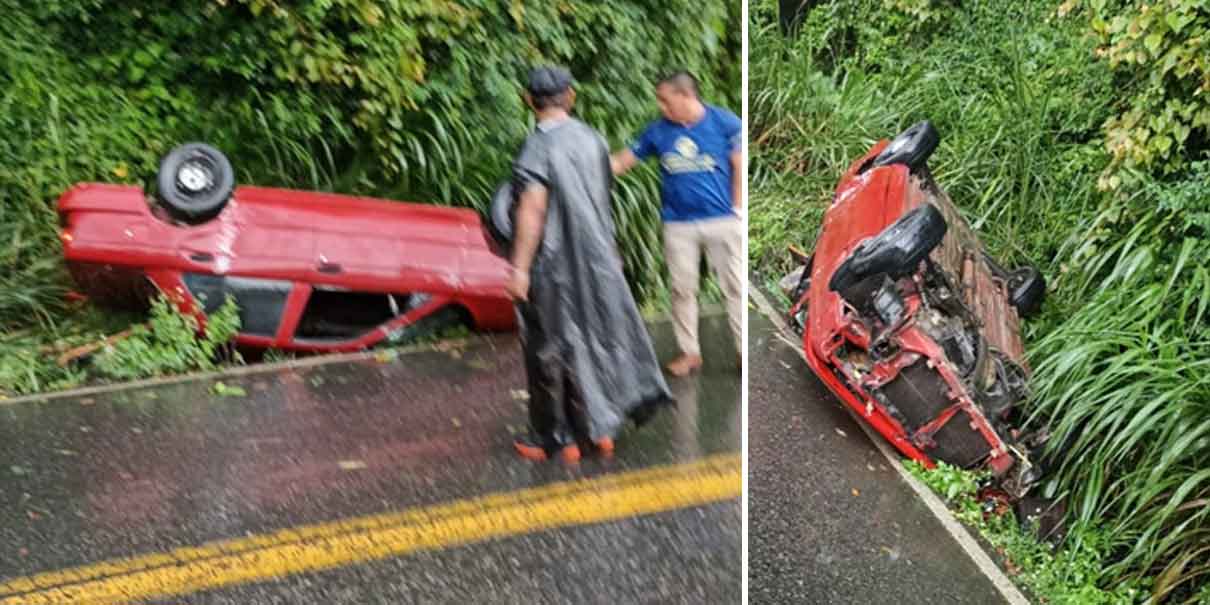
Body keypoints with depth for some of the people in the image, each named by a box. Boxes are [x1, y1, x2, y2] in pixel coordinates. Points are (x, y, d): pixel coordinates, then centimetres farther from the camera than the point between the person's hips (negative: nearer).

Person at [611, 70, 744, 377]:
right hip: (678, 224, 3)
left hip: (722, 221, -2)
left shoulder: (725, 122, -7)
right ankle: (689, 351, 22)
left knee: (734, 286, 3)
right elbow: (622, 161, 3)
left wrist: (737, 210, -5)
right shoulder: (657, 131, 0)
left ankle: (744, 349, 14)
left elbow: (740, 168, -3)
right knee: (682, 289, 9)